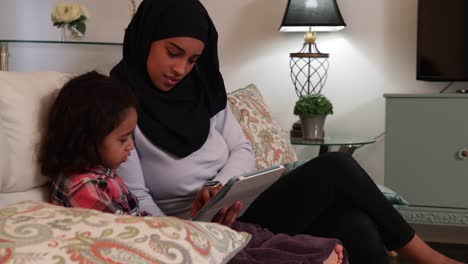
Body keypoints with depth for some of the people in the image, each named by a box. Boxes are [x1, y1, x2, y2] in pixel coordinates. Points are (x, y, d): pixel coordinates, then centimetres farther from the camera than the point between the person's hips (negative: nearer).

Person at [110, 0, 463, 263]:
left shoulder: (202, 87, 8)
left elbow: (241, 150, 7)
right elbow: (136, 200, -14)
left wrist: (219, 187, -14)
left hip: (234, 209, 7)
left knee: (355, 224, -19)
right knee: (335, 167, -17)